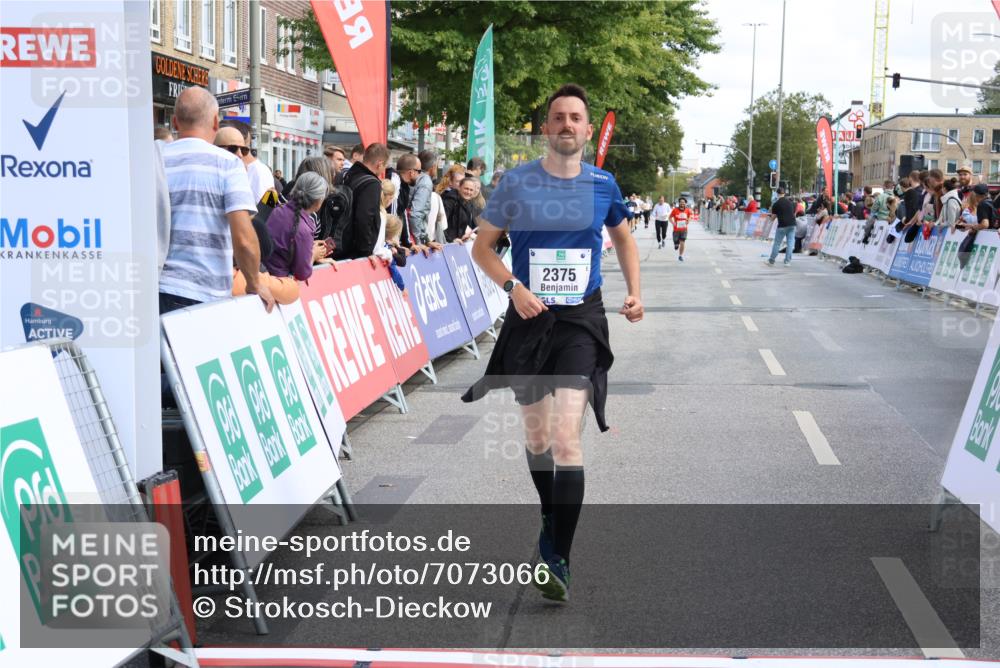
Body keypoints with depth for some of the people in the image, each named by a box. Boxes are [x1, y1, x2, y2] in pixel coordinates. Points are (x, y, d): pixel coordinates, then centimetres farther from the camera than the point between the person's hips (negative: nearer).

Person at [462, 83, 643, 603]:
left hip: (581, 320, -1)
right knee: (536, 437, 13)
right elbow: (482, 246, 4)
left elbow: (623, 238, 21)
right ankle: (551, 521, 40)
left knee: (565, 438, -15)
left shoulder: (602, 184, 3)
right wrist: (513, 287, -12)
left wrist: (634, 291, 8)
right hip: (529, 319, 1)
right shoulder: (517, 182, -2)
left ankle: (557, 559, -11)